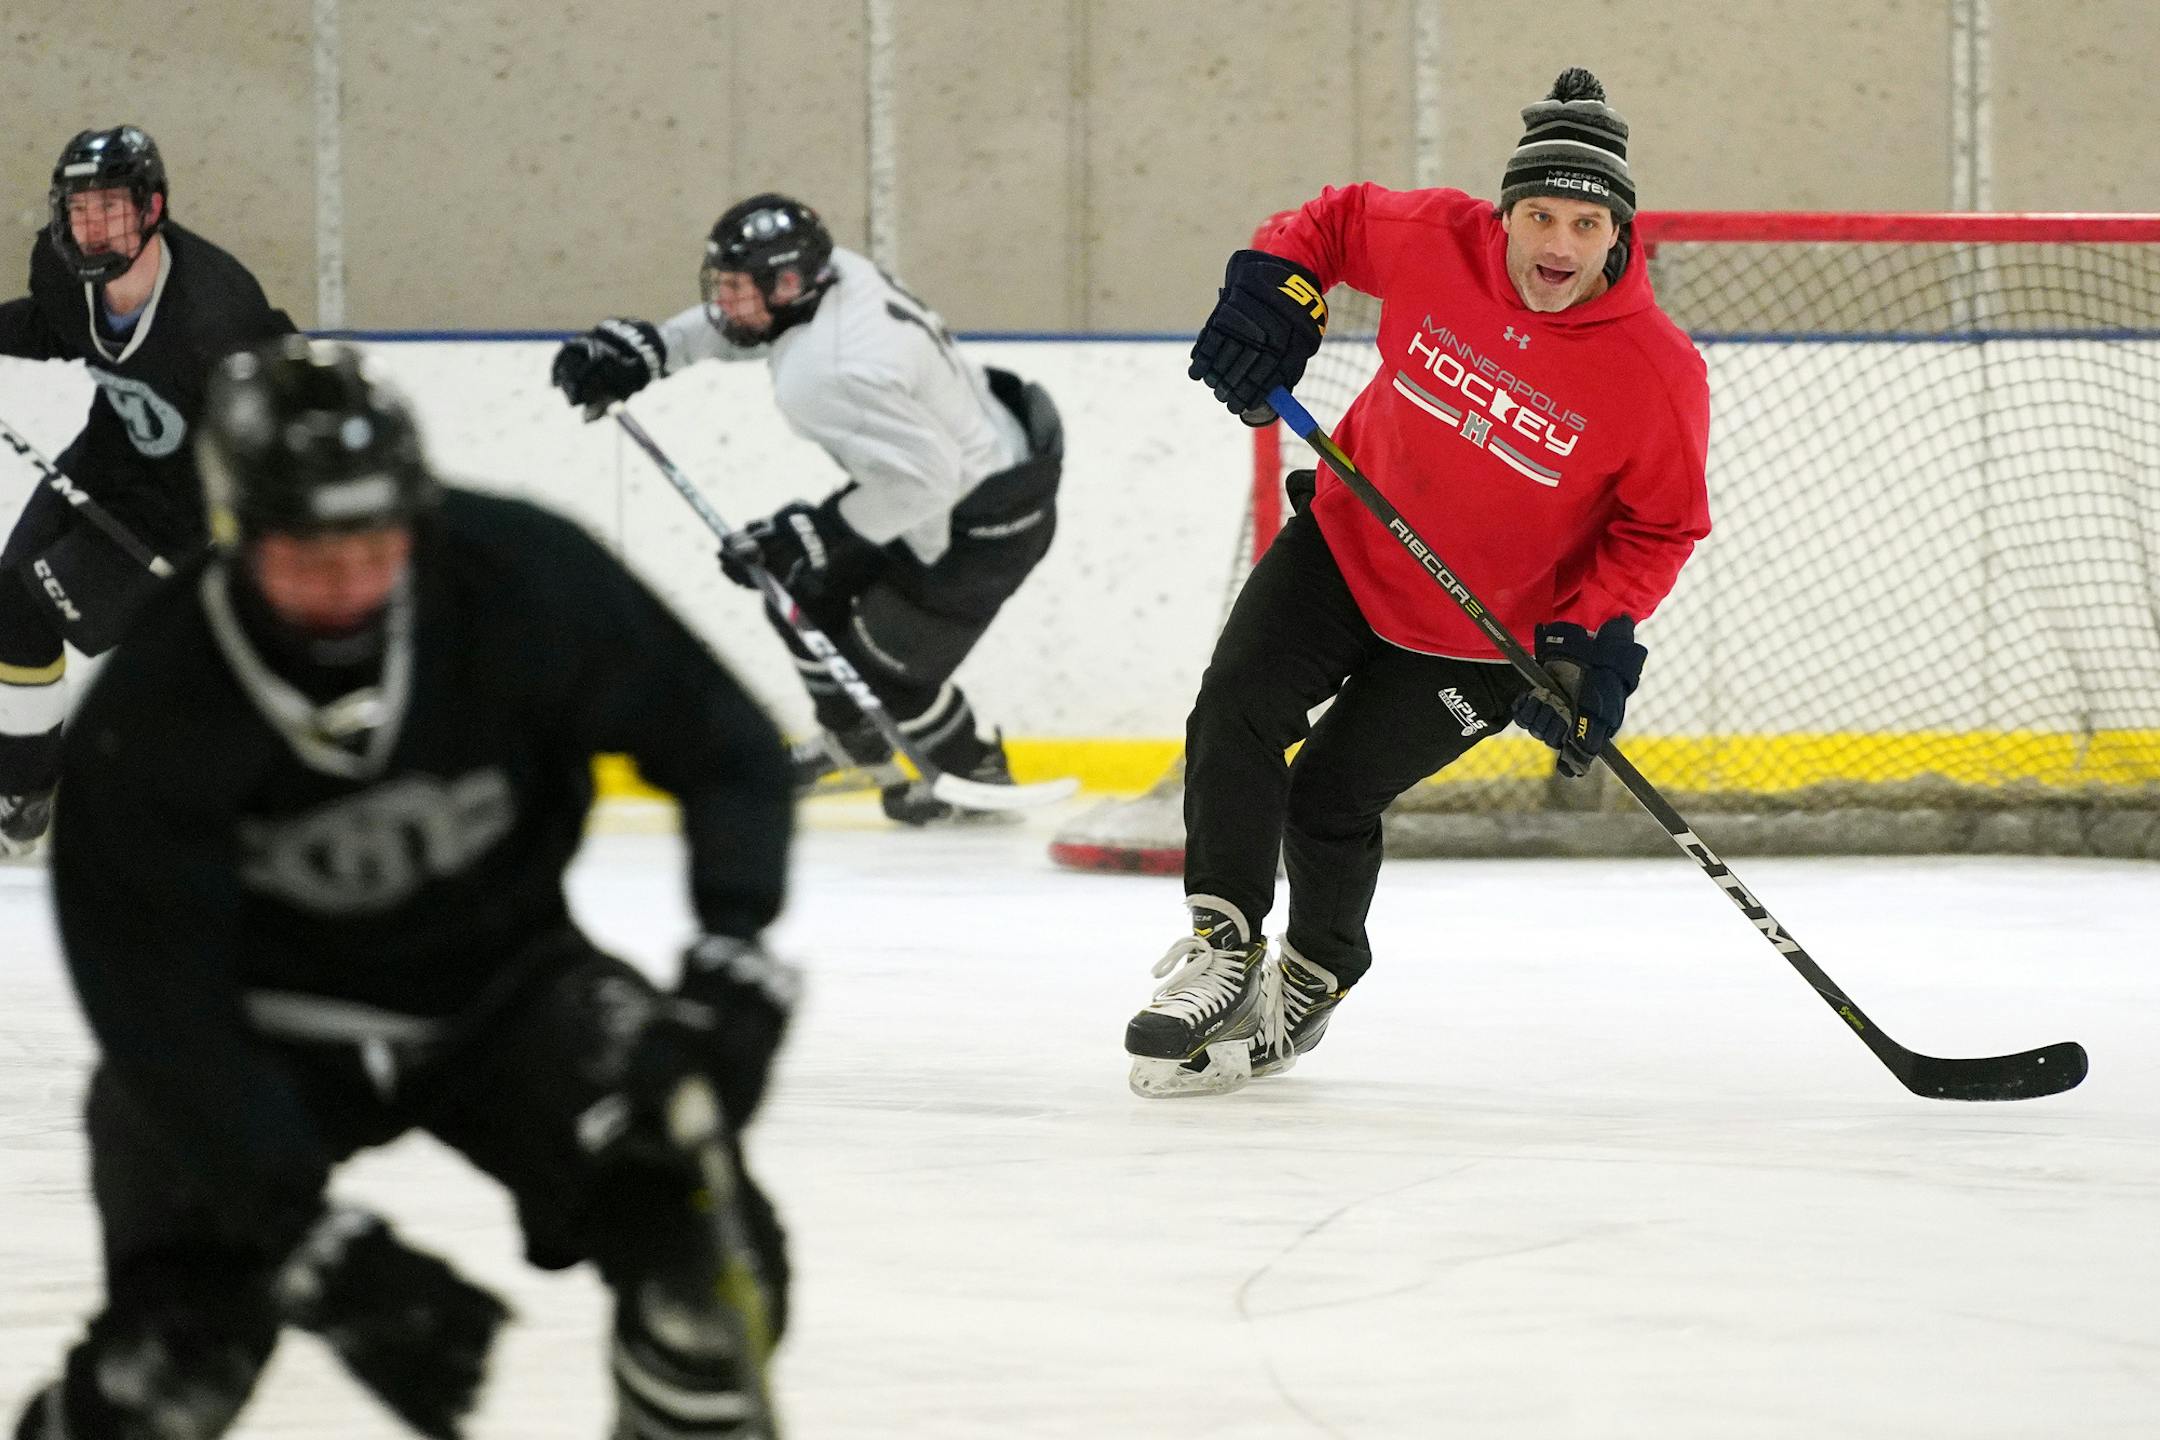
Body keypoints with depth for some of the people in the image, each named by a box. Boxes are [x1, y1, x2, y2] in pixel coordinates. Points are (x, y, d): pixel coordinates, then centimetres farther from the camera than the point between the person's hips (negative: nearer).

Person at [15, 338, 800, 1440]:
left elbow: (722, 747, -11)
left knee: (710, 1252, -19)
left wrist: (734, 958, -26)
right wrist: (322, 1249, -33)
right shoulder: (146, 721, -27)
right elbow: (157, 1013, -26)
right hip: (264, 1026, -2)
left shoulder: (521, 582, -25)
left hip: (499, 979, 2)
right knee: (183, 1336, -24)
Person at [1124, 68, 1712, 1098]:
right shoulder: (1434, 242, -17)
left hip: (1481, 635, -3)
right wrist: (1274, 286, -12)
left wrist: (1594, 643, -22)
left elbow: (1659, 525, -11)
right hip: (1346, 545, 3)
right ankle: (1227, 944, -1)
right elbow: (1338, 220, 5)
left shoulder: (1657, 374, -23)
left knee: (1331, 798, -2)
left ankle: (1314, 977, 25)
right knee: (1236, 711, -14)